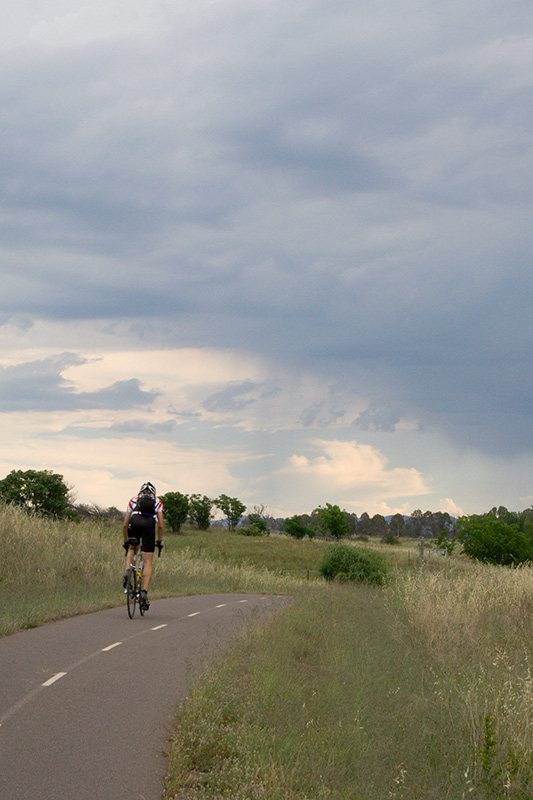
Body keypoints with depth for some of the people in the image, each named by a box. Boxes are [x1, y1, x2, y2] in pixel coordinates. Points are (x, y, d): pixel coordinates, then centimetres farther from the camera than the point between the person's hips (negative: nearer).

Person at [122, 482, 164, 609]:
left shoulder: (133, 500, 31)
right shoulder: (157, 502, 30)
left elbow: (125, 525, 28)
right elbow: (161, 525, 22)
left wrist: (126, 541, 39)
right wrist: (160, 541, 34)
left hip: (134, 522, 1)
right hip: (149, 523, -1)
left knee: (132, 549, 30)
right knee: (148, 562, 2)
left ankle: (127, 571, 3)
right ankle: (144, 592, -10)